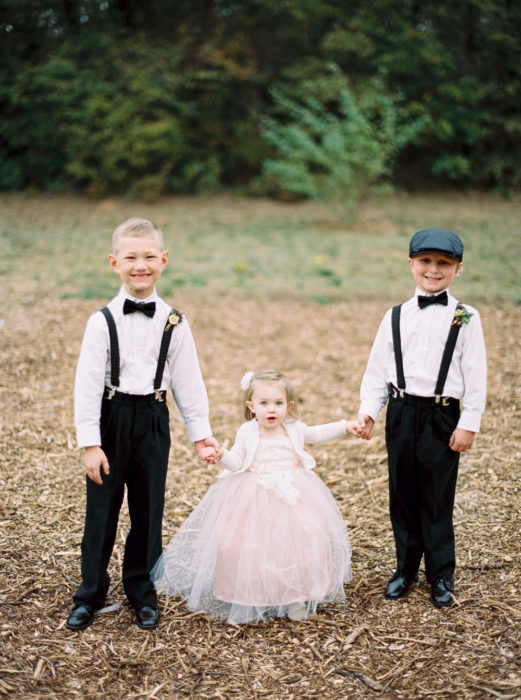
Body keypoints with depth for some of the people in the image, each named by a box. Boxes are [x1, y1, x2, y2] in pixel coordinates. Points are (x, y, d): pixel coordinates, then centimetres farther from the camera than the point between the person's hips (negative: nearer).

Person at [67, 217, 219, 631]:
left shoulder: (174, 323, 0)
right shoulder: (103, 321, -7)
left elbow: (188, 382, 5)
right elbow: (87, 384, -7)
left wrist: (201, 433, 4)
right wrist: (90, 442, -10)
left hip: (153, 419, 2)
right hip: (111, 419, -1)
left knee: (149, 511, 10)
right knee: (102, 509, 7)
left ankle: (143, 594, 26)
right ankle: (90, 594, 24)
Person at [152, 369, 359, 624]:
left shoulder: (295, 430, 5)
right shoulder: (247, 432, -1)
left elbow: (318, 433, 23)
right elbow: (237, 463, -1)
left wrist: (345, 426, 19)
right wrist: (222, 455, -20)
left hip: (292, 495, 2)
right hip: (254, 499, -2)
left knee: (302, 541, -6)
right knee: (251, 546, -9)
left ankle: (296, 597, 11)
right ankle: (250, 599, 7)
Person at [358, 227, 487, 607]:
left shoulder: (465, 319, -2)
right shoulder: (396, 317, 6)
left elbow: (475, 374, -3)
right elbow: (378, 369, 8)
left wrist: (469, 423, -7)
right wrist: (368, 410, -2)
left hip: (442, 417, -3)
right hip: (402, 415, 3)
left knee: (438, 499, 4)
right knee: (403, 497, 11)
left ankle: (442, 576, 20)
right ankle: (406, 569, 26)